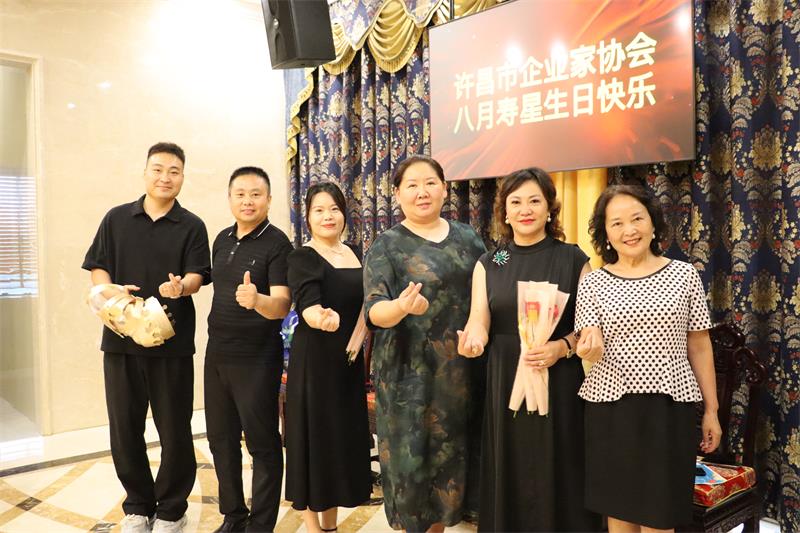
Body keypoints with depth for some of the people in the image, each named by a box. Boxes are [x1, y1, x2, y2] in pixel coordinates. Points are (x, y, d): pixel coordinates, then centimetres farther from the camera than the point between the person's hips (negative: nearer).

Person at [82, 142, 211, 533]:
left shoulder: (191, 227, 3)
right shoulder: (116, 218, 9)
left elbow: (197, 276, -5)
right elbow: (98, 267, 9)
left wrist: (181, 286, -28)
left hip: (173, 341, -2)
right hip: (120, 338, 2)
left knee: (175, 430, 5)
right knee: (124, 428, 9)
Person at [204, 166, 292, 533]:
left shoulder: (277, 243, -14)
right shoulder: (222, 239, 7)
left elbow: (282, 306, -24)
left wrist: (256, 300, -44)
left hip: (256, 358, -7)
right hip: (217, 353, 7)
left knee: (262, 444, 4)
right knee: (221, 439, 16)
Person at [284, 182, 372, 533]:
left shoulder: (353, 254, 9)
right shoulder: (302, 258, -10)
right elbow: (306, 306, -26)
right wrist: (321, 317, -47)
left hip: (349, 360, 7)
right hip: (314, 360, -6)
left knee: (343, 436, 13)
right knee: (314, 437, 2)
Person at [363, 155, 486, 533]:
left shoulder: (467, 238, 8)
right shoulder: (386, 246, -3)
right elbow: (374, 311, -13)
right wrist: (402, 306, -35)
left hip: (460, 371, 4)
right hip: (410, 373, -3)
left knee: (451, 456, 12)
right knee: (412, 456, 2)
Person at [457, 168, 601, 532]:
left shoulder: (574, 260, 0)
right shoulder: (488, 264, 5)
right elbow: (479, 320, -5)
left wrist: (560, 348, -19)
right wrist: (473, 339, -27)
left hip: (560, 385, -1)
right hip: (507, 384, 2)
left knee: (558, 475, 6)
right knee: (510, 475, 10)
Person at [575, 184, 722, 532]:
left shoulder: (684, 275, 1)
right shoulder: (592, 284, 0)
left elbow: (699, 347, 5)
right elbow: (591, 346, -6)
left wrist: (711, 410, 5)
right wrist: (588, 347, -30)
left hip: (669, 406, 0)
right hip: (611, 406, 1)